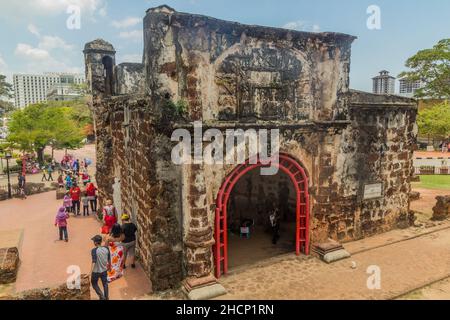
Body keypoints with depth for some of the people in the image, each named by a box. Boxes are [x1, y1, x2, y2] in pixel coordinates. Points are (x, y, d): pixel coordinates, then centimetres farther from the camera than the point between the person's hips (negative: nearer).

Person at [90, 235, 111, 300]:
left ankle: (101, 296, 16)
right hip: (104, 270, 4)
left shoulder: (94, 250, -22)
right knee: (105, 284, 21)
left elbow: (94, 262, -28)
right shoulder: (106, 249, -8)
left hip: (96, 271, -4)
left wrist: (91, 273, -27)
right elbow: (109, 259, 4)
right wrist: (109, 266, 21)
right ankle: (106, 297, 33)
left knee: (94, 284, 21)